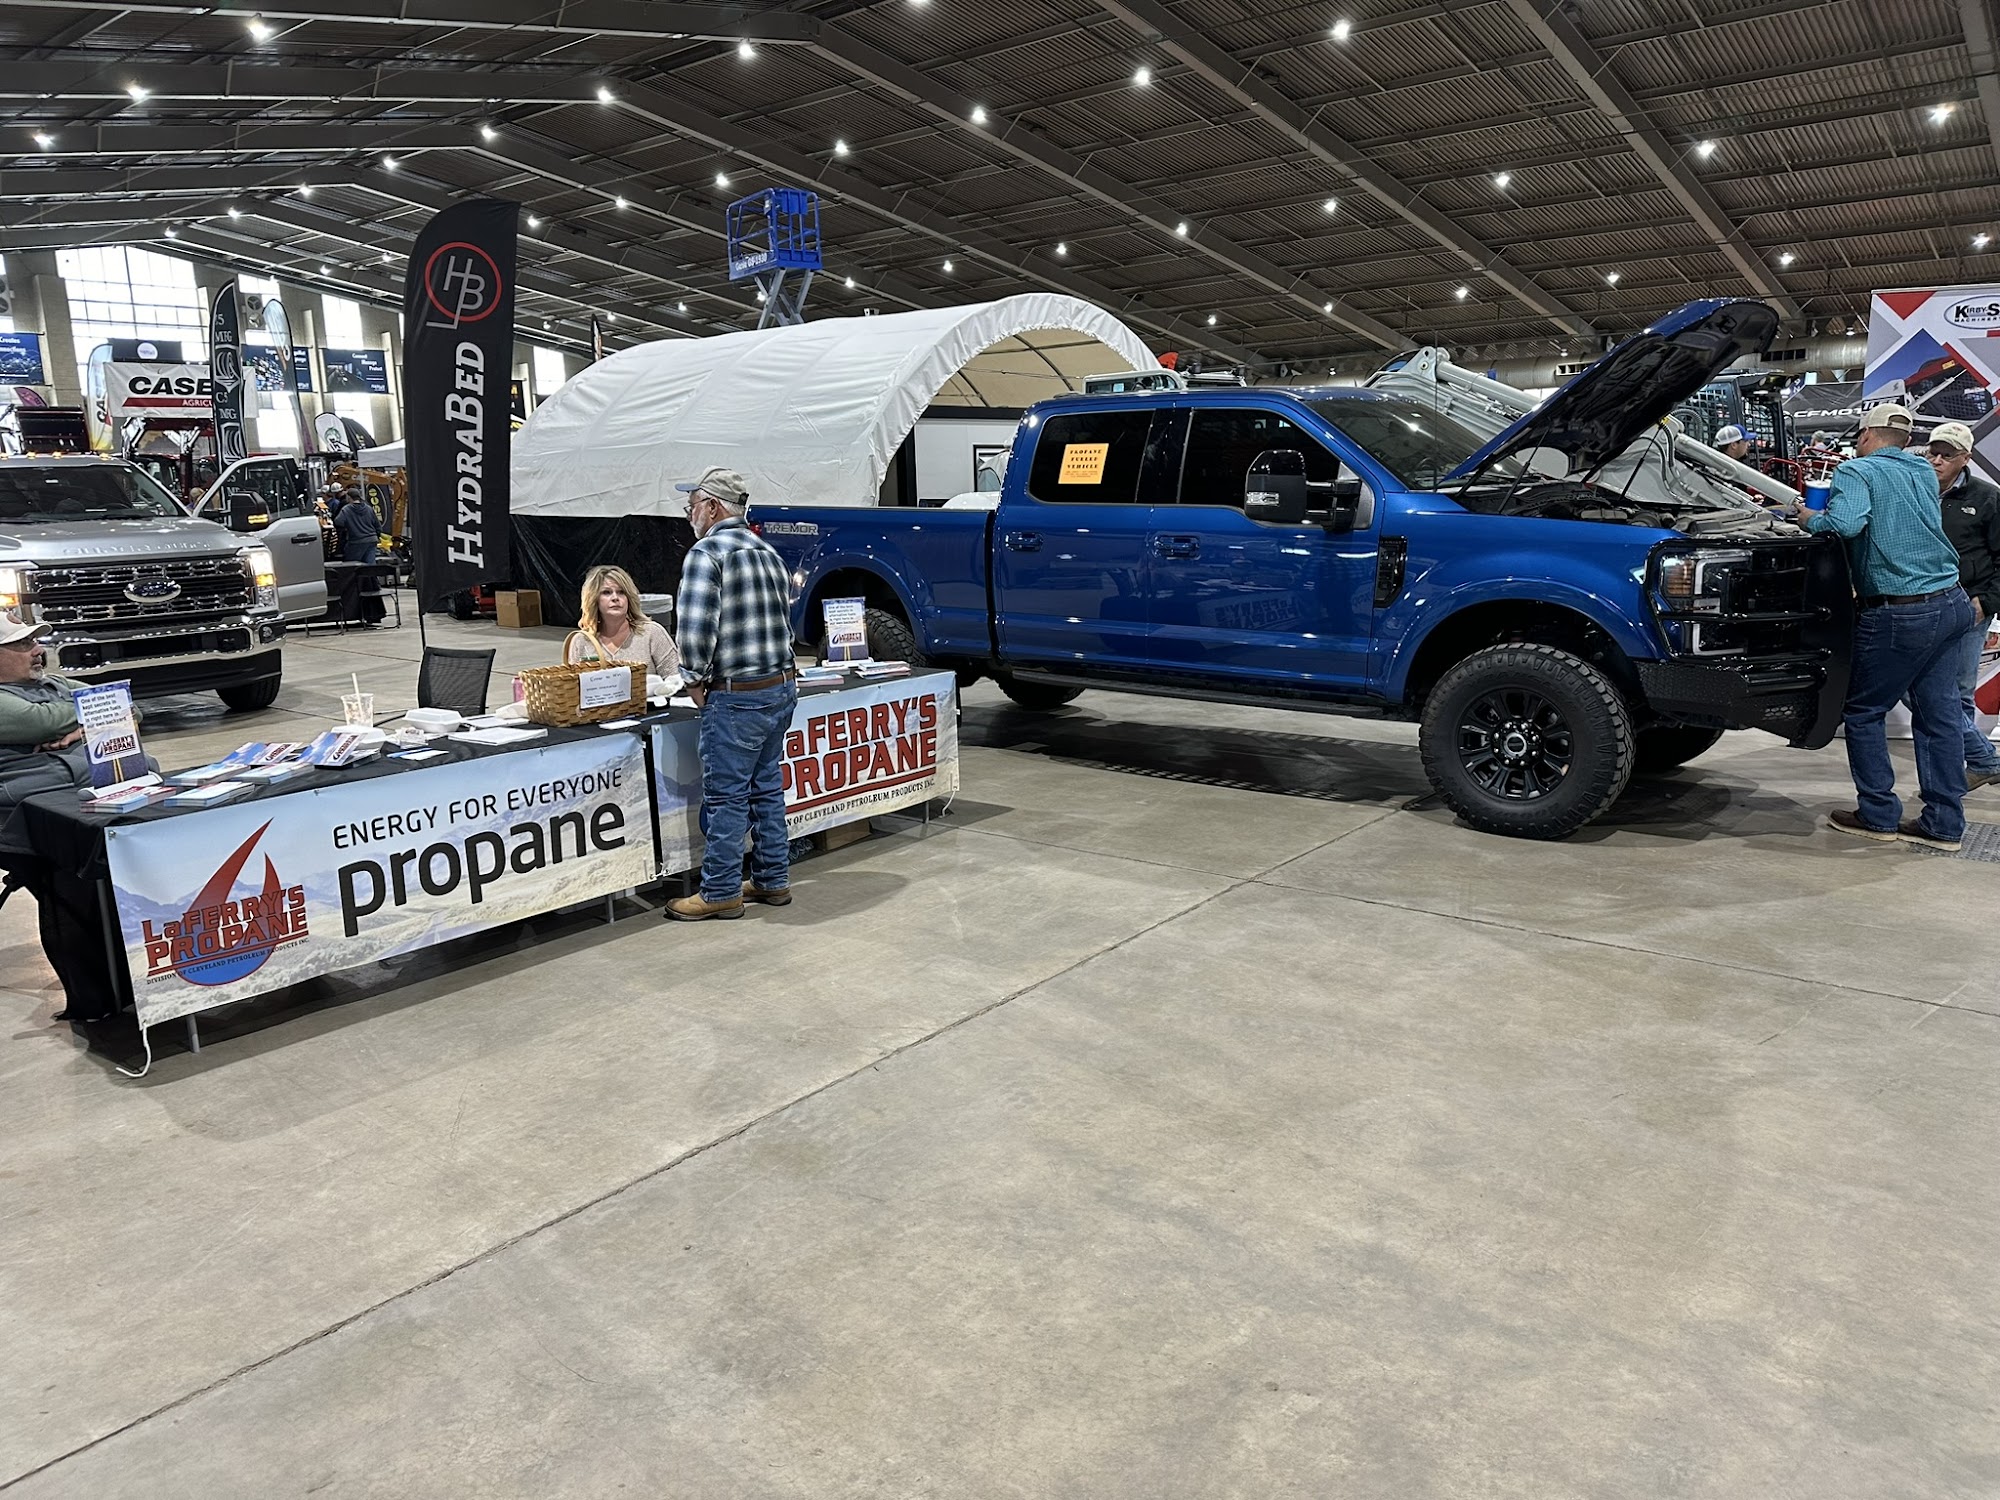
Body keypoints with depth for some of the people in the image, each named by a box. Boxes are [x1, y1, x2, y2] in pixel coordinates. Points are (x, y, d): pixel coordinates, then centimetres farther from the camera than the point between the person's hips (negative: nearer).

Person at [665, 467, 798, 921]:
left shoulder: (707, 553, -12)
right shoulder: (767, 552, 14)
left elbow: (695, 627, -21)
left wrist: (696, 679, -7)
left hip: (737, 697, -8)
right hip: (782, 687, 8)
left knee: (725, 796, 0)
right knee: (766, 787, 16)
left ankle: (721, 893, 8)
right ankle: (773, 880, 24)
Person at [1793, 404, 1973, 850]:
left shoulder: (1856, 471, -7)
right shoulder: (1924, 474, 16)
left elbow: (1846, 524, -24)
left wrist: (1810, 518, -6)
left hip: (1899, 612, -7)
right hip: (1950, 603, 7)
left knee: (1863, 712, 5)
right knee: (1939, 714, 10)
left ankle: (1879, 817, 9)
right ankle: (1944, 824, 14)